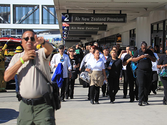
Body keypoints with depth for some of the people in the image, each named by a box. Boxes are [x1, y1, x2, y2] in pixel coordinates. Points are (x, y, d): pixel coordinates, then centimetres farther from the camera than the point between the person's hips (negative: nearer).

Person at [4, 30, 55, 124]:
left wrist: (43, 42, -45)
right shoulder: (17, 57, 12)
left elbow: (50, 49, -22)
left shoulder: (41, 54, 2)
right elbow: (7, 77, 0)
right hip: (25, 105, 4)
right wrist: (22, 60, -6)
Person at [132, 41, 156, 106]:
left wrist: (149, 56, -9)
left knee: (147, 86, 4)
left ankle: (145, 100, 12)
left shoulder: (149, 52, 12)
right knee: (141, 85, -13)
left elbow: (154, 60, 10)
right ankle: (140, 100, -13)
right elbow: (133, 60, -2)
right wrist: (140, 57, -14)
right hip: (140, 71, -3)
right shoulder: (137, 52, 6)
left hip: (148, 71, 3)